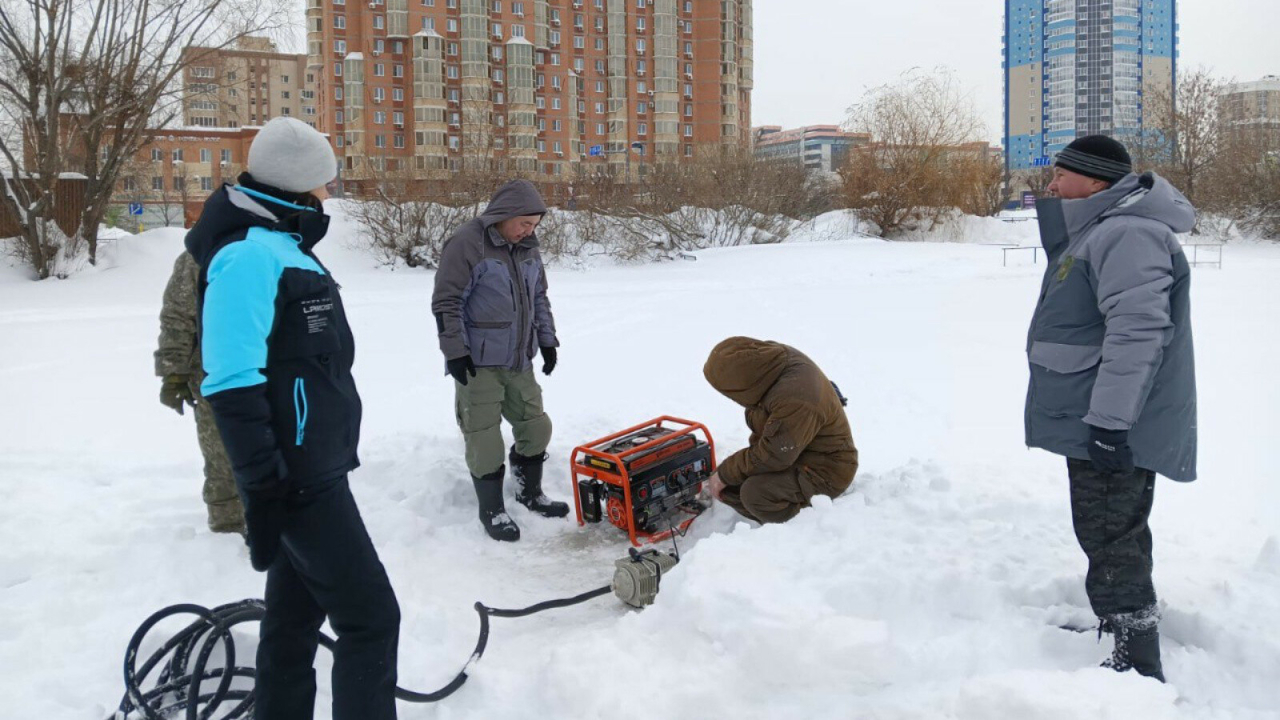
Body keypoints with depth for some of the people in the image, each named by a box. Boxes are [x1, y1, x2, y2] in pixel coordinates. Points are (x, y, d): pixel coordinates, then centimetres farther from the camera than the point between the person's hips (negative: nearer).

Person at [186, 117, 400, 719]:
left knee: (297, 610, 17)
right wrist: (263, 490, -23)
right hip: (296, 478, -10)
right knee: (370, 615, -6)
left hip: (316, 467, 10)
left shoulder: (285, 245, 14)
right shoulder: (247, 254, -18)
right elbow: (233, 385, -23)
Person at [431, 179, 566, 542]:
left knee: (536, 426, 13)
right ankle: (491, 509, 13)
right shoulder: (467, 243, -16)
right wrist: (455, 352, -16)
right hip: (478, 364, -7)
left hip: (519, 361, 7)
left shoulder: (527, 247, 8)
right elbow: (446, 302, -16)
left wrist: (547, 340, 18)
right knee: (484, 438, -1)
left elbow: (539, 297, 21)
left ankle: (529, 492, 31)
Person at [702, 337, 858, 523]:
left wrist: (724, 474, -14)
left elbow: (772, 457, -27)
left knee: (755, 492, -31)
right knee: (726, 488, 2)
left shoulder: (794, 402, -36)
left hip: (823, 472, -10)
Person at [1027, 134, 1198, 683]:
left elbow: (1137, 331, -29)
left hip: (1115, 430, -11)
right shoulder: (1095, 233, 16)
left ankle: (1140, 669, -1)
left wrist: (1109, 421, -30)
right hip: (1096, 425, 11)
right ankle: (1120, 625, 38)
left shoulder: (1126, 234, -20)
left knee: (1111, 544, -7)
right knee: (1114, 539, 22)